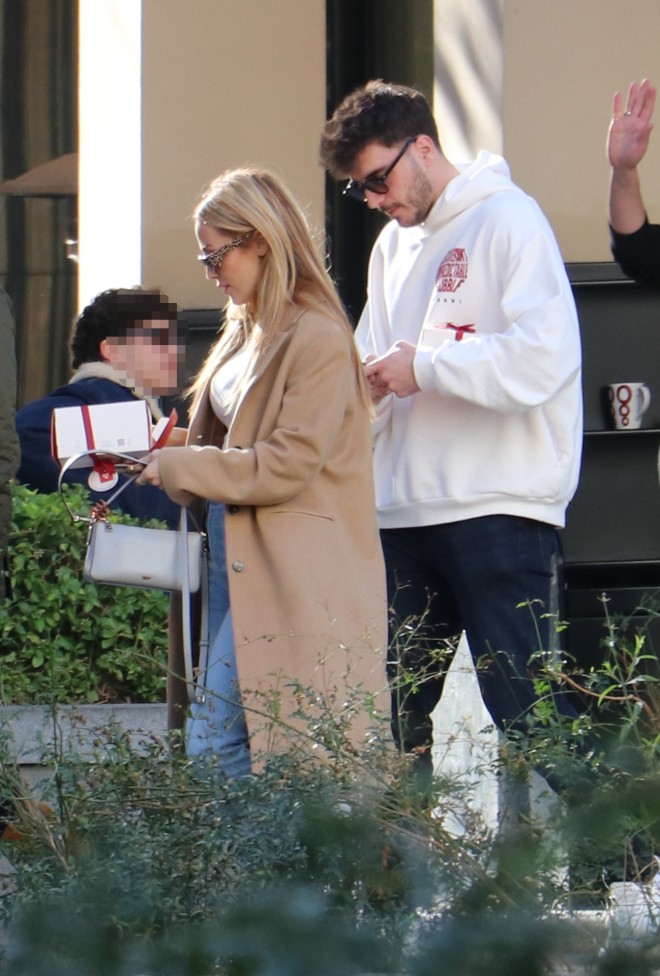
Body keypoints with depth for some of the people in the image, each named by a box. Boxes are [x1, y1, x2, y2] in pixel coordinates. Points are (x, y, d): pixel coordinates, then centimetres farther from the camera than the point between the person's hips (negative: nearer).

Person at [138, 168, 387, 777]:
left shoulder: (317, 339, -13)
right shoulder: (249, 333, 17)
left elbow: (287, 465, -18)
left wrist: (178, 468, -14)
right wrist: (162, 458, 9)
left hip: (289, 575, -9)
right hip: (237, 556, 9)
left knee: (214, 749, -14)